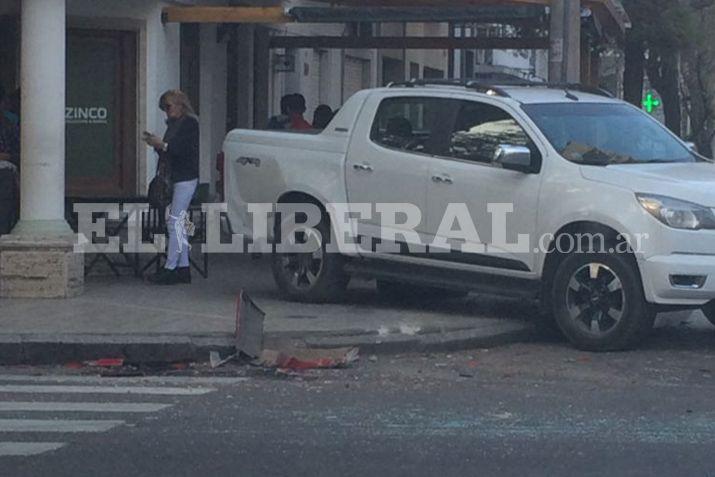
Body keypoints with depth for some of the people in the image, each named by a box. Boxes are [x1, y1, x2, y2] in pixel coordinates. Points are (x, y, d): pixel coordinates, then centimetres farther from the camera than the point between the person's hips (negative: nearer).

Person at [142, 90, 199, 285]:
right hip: (174, 178, 10)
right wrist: (156, 143, 4)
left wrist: (162, 145, -20)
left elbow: (185, 150, -18)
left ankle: (170, 268, -10)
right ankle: (183, 268, 14)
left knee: (175, 221, -10)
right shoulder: (173, 124, 17)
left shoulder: (190, 123, -9)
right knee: (178, 224, 10)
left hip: (186, 178, -10)